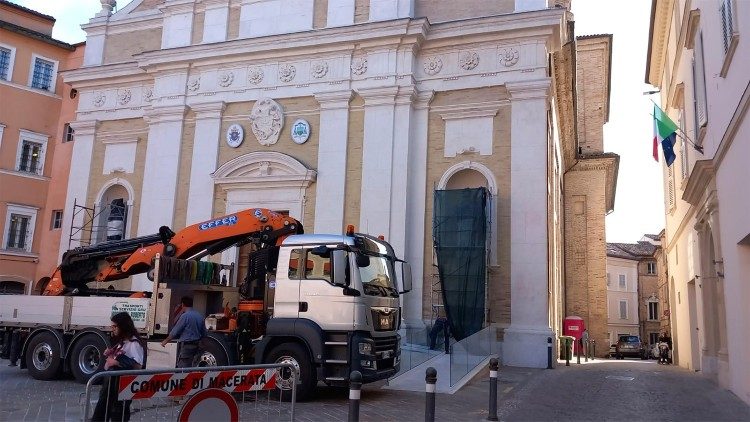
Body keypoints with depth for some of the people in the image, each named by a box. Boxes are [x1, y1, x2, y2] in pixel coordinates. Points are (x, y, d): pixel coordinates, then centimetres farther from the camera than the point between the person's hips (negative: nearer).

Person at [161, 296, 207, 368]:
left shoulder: (185, 316, -14)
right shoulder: (200, 316, 9)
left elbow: (175, 332, -9)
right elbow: (204, 333, 15)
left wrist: (166, 341, 5)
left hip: (185, 346, -8)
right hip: (195, 345, 8)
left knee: (183, 367, -5)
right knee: (189, 366, 15)